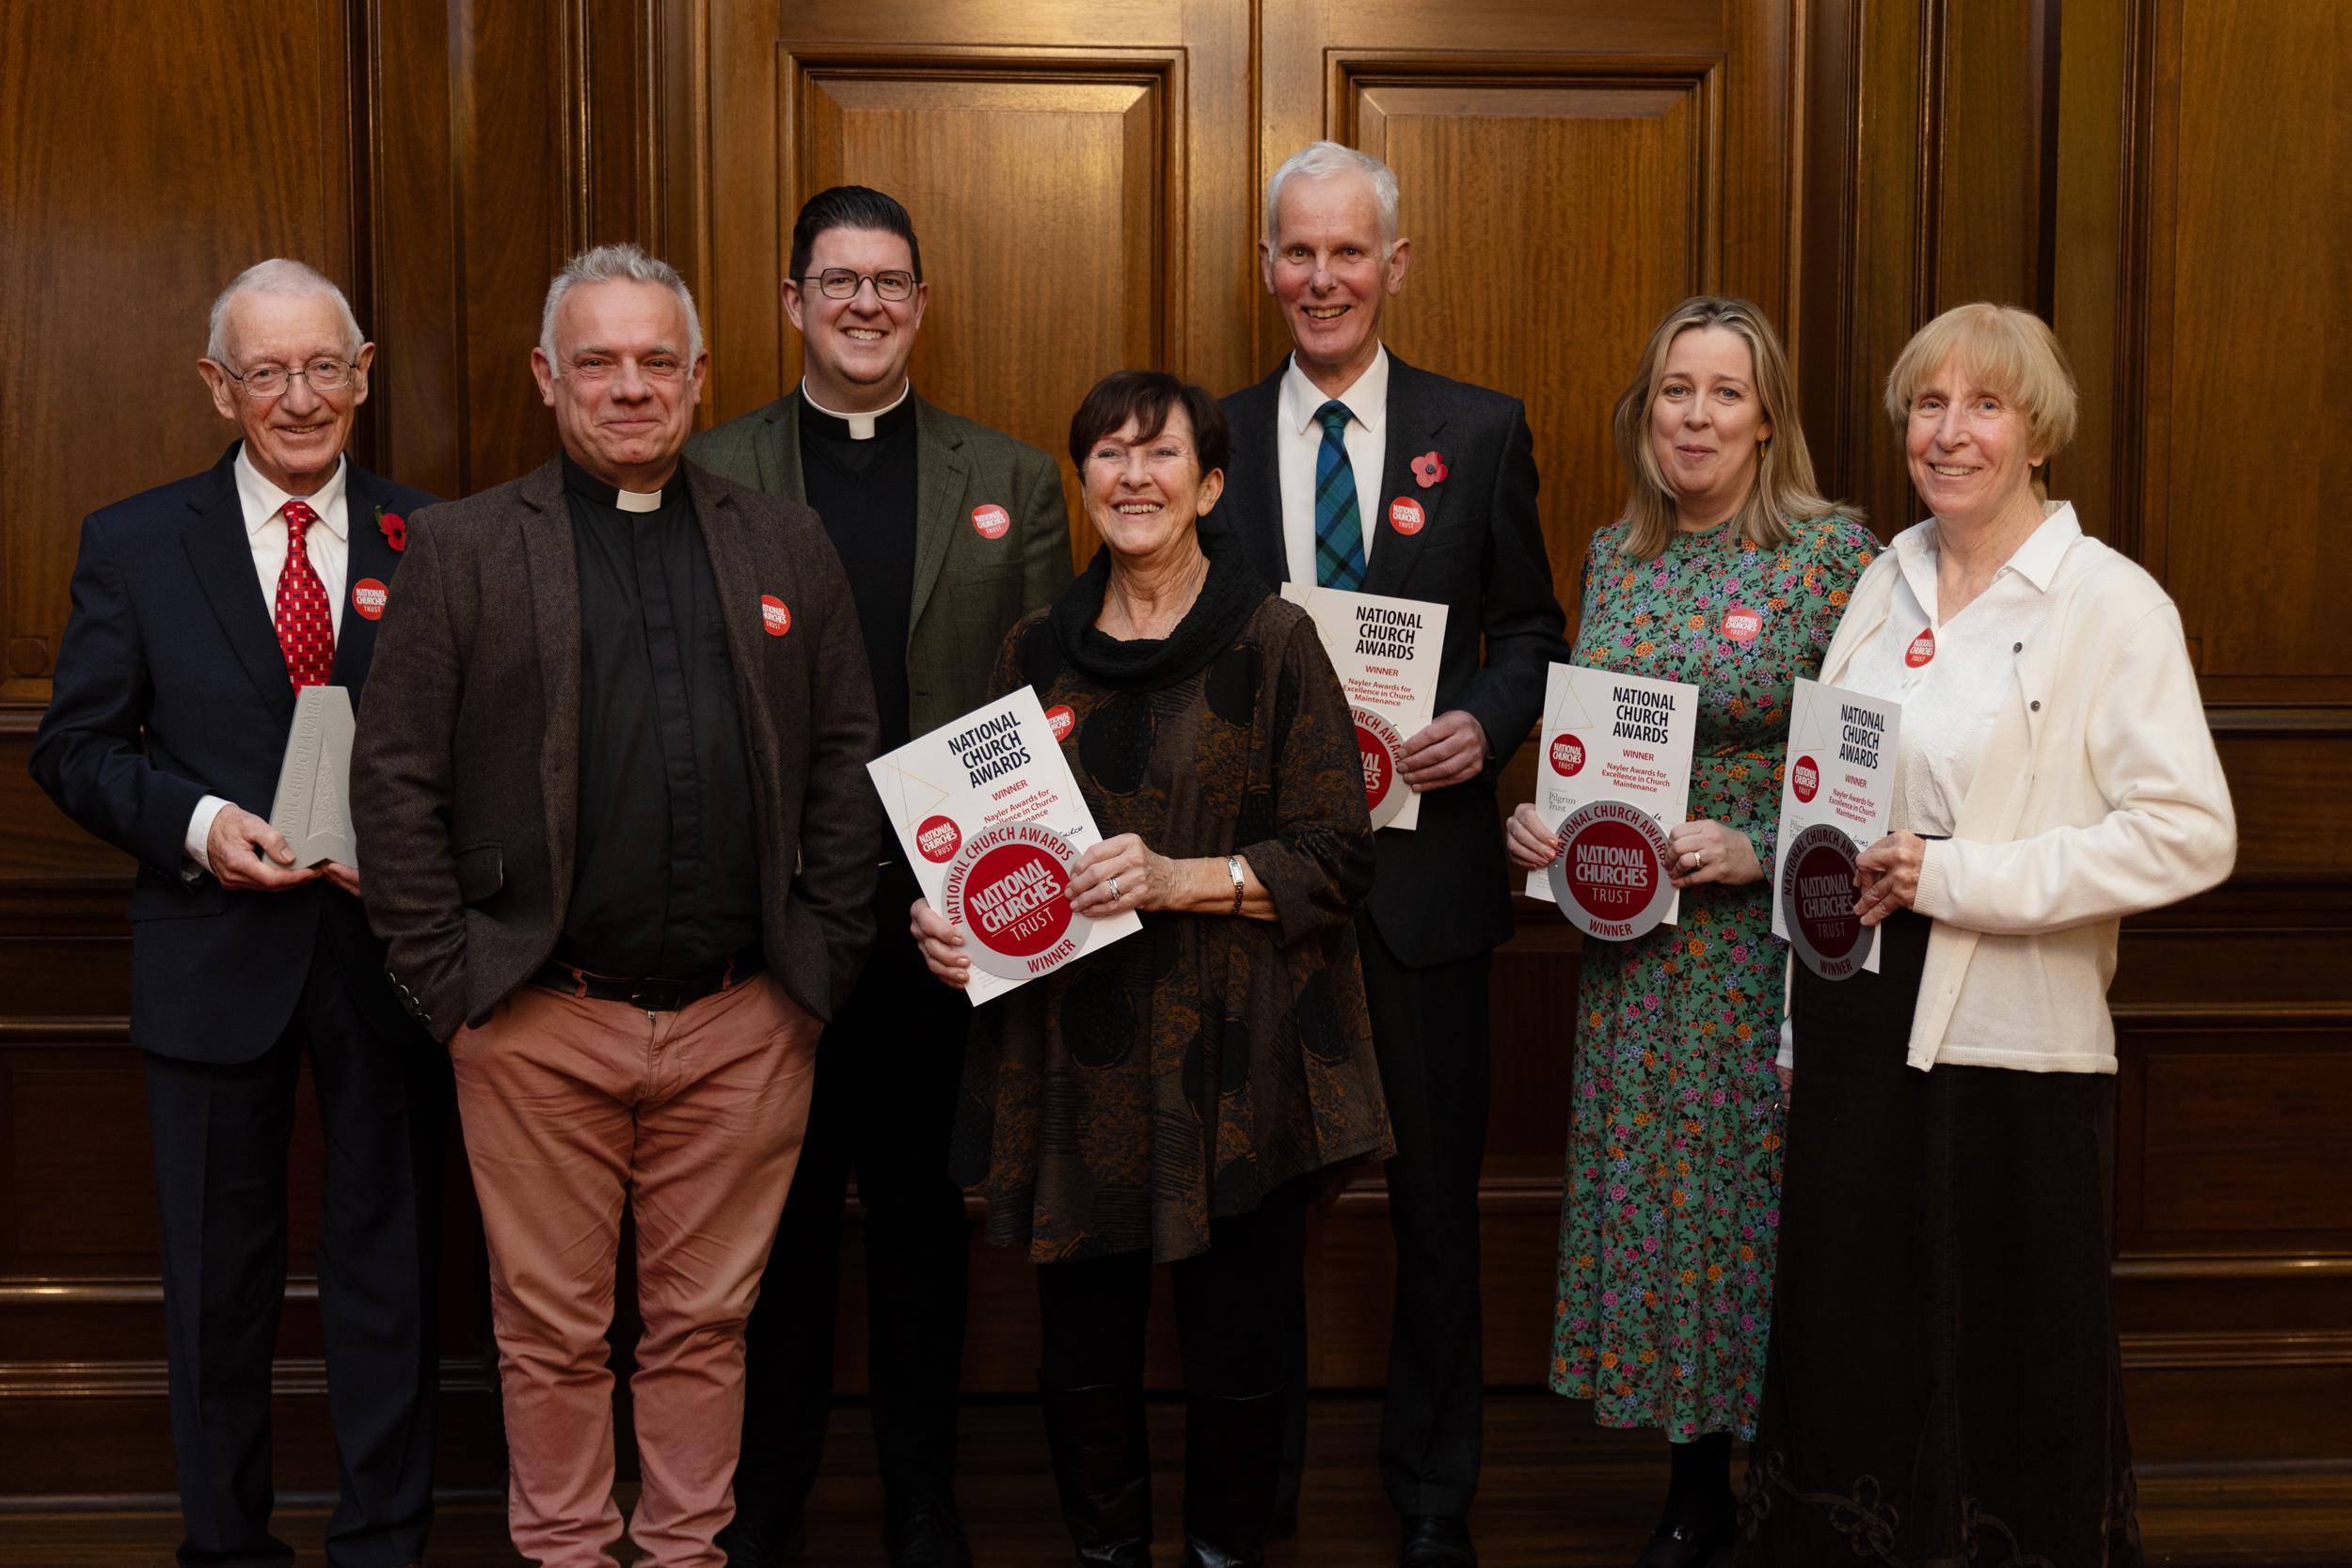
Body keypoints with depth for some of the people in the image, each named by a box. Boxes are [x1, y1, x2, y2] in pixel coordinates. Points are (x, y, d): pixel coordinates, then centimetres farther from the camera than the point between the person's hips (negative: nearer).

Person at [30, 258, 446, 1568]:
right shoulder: (134, 545, 2)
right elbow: (76, 746, 2)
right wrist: (196, 822, -15)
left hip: (391, 949, 0)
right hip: (217, 954, 0)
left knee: (391, 1261, 10)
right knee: (219, 1271, 12)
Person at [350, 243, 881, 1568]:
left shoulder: (789, 546, 9)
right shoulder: (462, 549, 3)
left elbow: (849, 760, 9)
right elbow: (396, 778, 0)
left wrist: (827, 957, 2)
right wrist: (450, 979, -5)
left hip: (746, 1021, 2)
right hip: (539, 1021, -1)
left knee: (706, 1320, 11)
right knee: (553, 1328, 9)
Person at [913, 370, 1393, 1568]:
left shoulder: (1272, 641, -3)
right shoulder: (1038, 649, 9)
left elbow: (1336, 854, -6)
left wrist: (1183, 877, -18)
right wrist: (947, 917, -2)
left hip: (1228, 1057, -3)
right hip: (1072, 1055, 3)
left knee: (1233, 1352, 6)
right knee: (1081, 1351, 8)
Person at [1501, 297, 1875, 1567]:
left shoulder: (1835, 552, -7)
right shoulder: (1614, 554, 8)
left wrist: (1755, 850, -19)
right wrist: (1537, 819, -1)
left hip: (1773, 941, -5)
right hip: (1632, 948, 5)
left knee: (1766, 1195, 2)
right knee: (1649, 1197, 11)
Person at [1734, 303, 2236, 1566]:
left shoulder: (2111, 605, -8)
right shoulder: (1886, 583, 10)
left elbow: (2190, 834, -16)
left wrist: (1956, 877, -19)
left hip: (2009, 1037, -5)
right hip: (1858, 1011, 5)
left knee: (2008, 1357, 7)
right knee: (1848, 1335, 12)